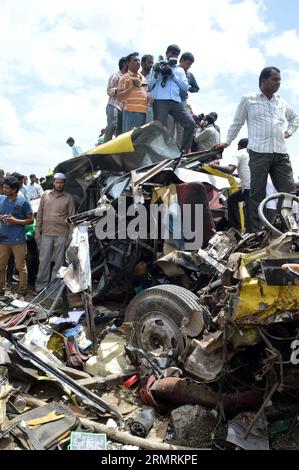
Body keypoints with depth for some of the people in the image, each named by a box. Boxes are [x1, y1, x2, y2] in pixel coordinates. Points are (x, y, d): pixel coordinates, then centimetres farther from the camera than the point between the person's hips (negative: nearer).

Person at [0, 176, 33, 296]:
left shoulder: (23, 201, -6)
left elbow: (30, 220, -4)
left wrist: (15, 221, -16)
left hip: (18, 240, -4)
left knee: (21, 267, 4)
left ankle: (22, 291, 15)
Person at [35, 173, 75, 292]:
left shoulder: (68, 198, 4)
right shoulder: (45, 195, 9)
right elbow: (40, 213, 11)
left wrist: (70, 235, -2)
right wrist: (37, 230, 5)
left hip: (61, 234, -1)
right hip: (46, 233, 1)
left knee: (59, 261, 4)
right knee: (44, 260, 4)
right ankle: (40, 286, 15)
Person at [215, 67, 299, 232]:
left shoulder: (282, 103, 20)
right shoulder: (248, 99, 8)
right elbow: (237, 123, 13)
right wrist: (227, 141, 10)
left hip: (281, 153, 5)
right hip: (259, 152, -4)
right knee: (257, 193, -5)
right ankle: (256, 232, -1)